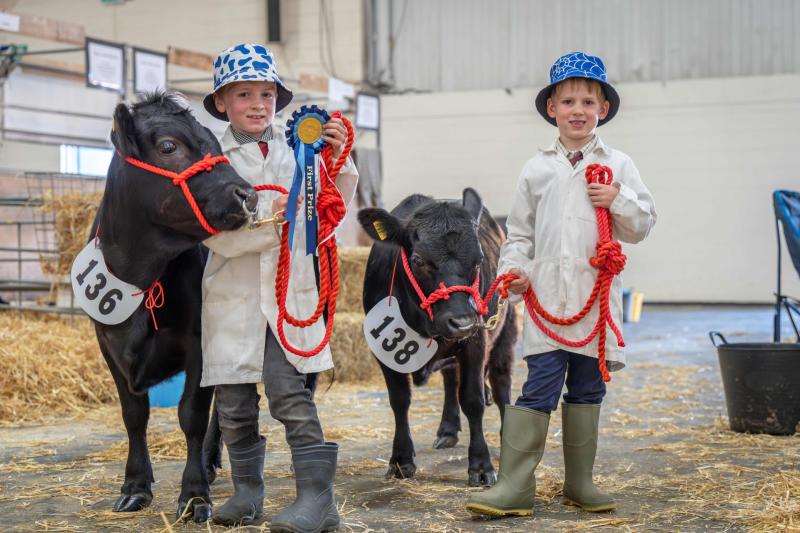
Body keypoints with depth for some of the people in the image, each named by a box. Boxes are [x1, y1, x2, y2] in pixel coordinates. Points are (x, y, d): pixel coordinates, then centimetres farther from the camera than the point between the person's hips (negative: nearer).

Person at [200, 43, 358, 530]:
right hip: (232, 296, 1)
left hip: (289, 292, -1)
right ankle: (248, 491, 25)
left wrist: (338, 161, -7)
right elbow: (216, 235, -9)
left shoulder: (296, 150, 5)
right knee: (235, 403, 8)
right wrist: (269, 220, -22)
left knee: (290, 393, -10)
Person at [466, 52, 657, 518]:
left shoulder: (618, 166, 7)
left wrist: (619, 201, -9)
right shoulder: (537, 169, 8)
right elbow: (520, 230, 12)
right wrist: (514, 268, -4)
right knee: (540, 388, -7)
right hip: (548, 296, -1)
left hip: (597, 296, 1)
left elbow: (643, 226, 8)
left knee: (587, 389, 10)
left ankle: (580, 481, 22)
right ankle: (515, 485, -5)